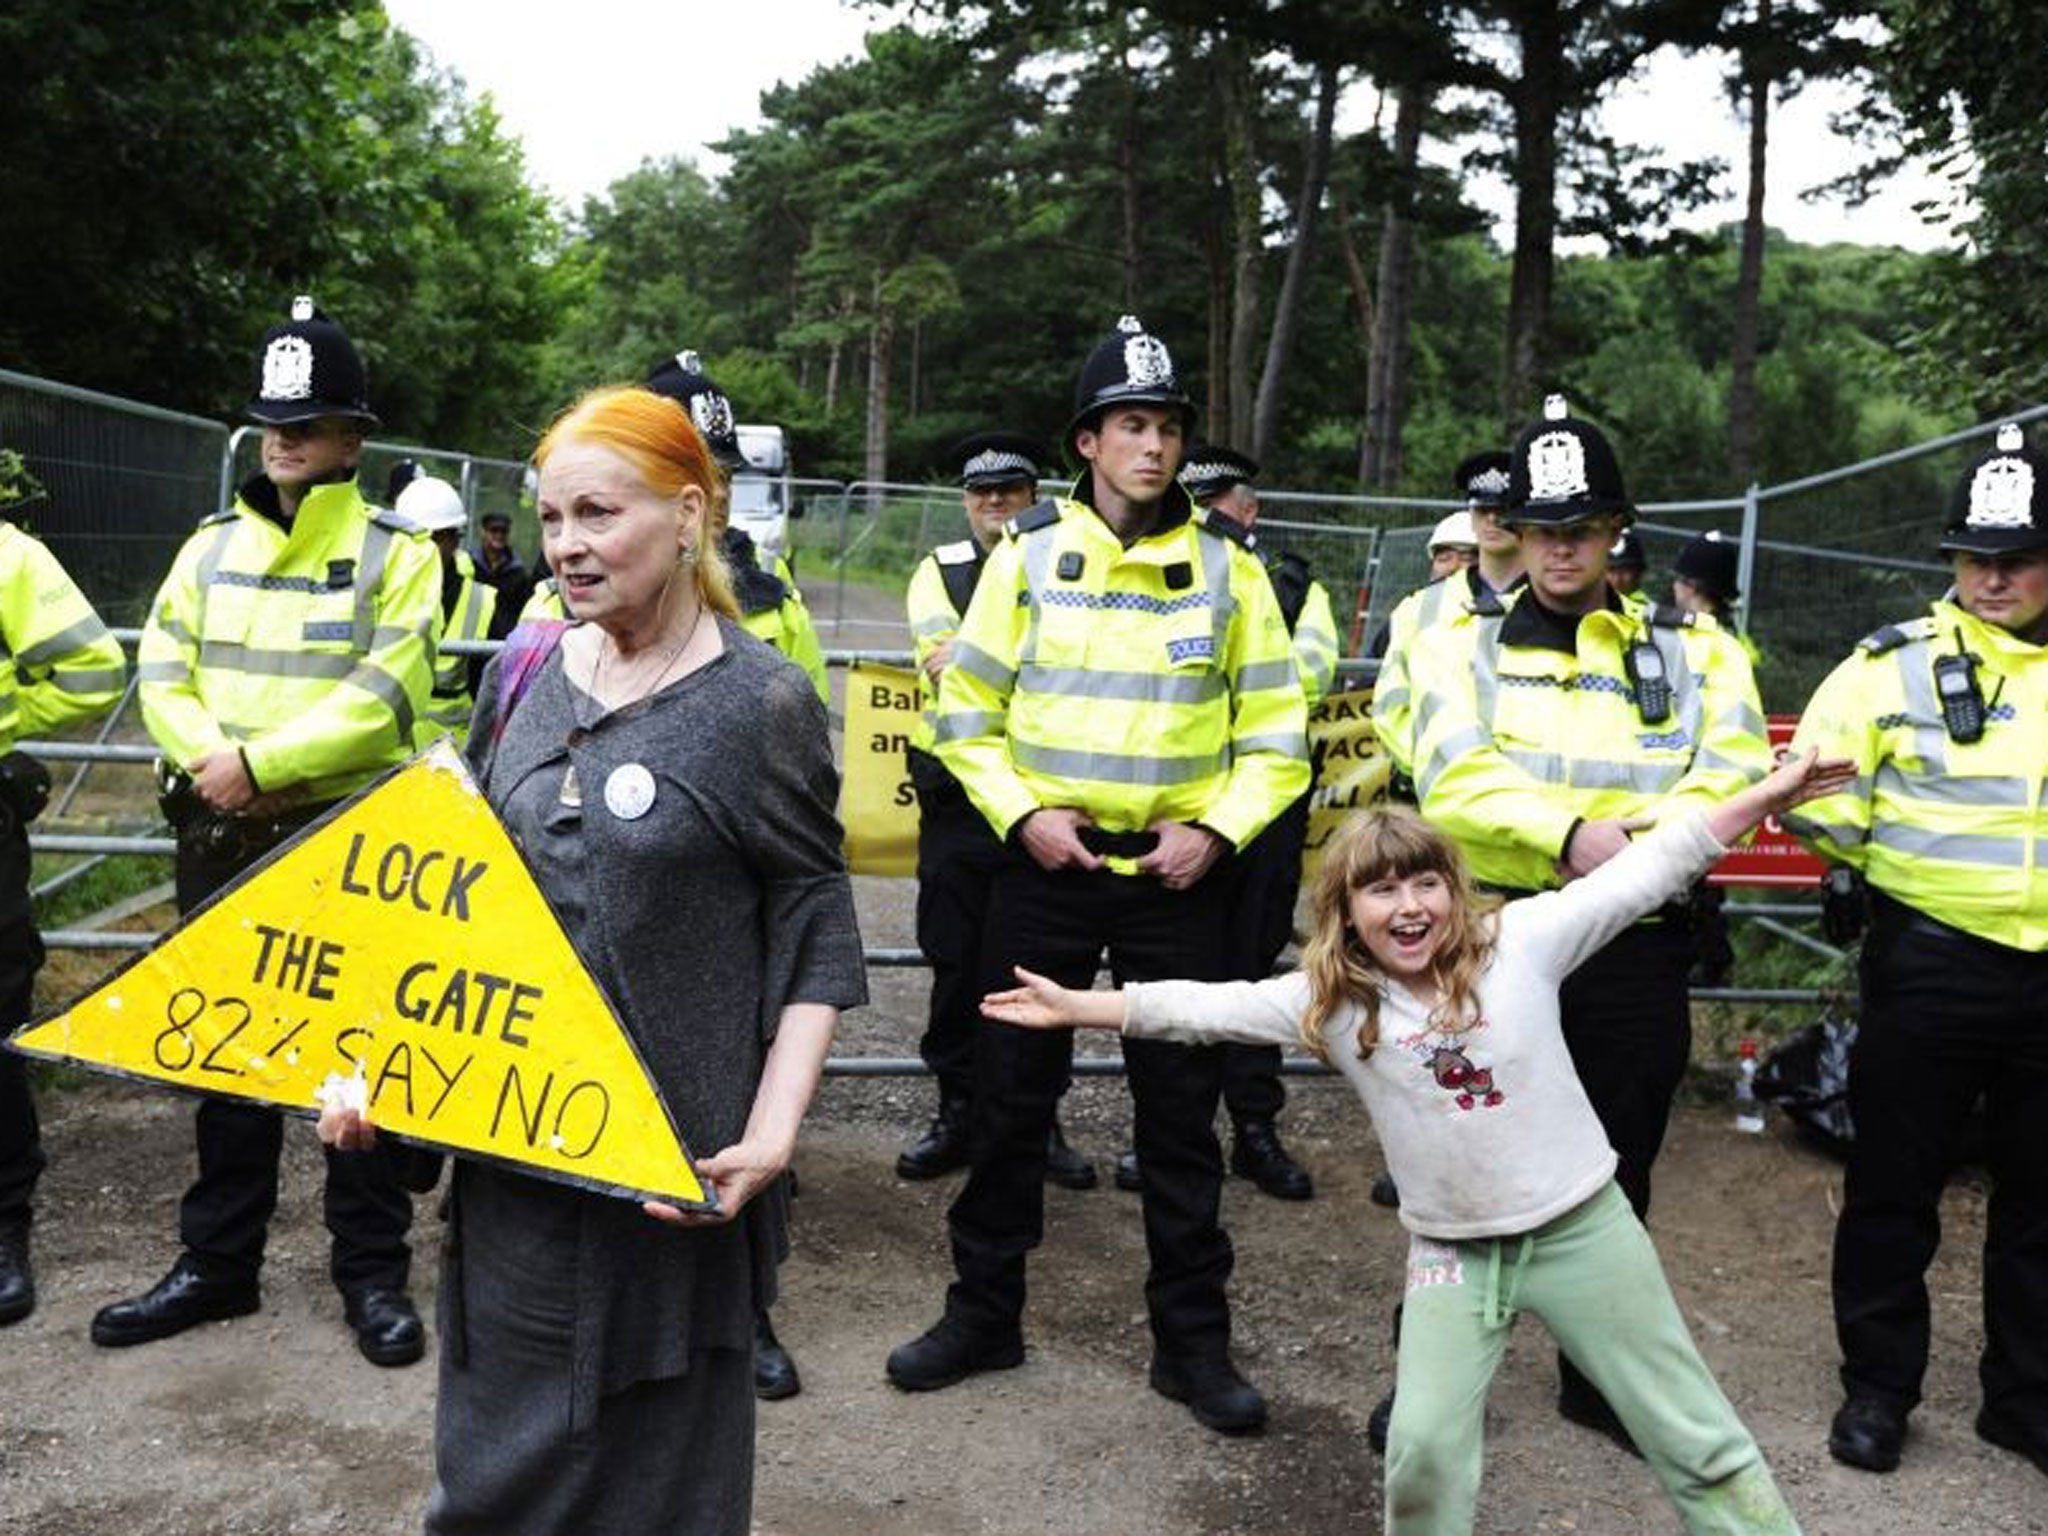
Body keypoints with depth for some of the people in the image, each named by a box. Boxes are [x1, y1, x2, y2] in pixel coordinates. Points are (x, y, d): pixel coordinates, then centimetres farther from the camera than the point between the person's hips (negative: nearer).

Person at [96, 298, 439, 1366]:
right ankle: (218, 1261, 27)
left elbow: (386, 697, -14)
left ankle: (372, 1271, 17)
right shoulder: (213, 546, 11)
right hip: (221, 838, 5)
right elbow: (162, 673, 5)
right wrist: (212, 762, -14)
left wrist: (260, 762, -19)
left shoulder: (396, 553, -4)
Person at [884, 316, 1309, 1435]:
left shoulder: (1228, 570, 1)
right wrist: (1021, 813, -10)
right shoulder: (1027, 555, 0)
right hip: (1047, 862, 0)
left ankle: (1192, 1340, 23)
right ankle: (983, 1313, 26)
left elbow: (1276, 734, 4)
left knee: (1181, 1111, 8)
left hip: (1176, 875, 0)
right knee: (1010, 1095, 9)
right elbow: (966, 713, 3)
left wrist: (1218, 828, -10)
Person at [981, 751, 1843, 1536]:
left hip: (1579, 1225, -1)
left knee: (1690, 1430, 11)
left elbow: (1645, 873, -9)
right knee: (1423, 1446, -3)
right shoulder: (1328, 1001, -7)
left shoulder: (1519, 942, -10)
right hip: (1451, 1251, 1)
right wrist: (1074, 1007, -17)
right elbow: (1202, 1008, -11)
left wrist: (1765, 796, -11)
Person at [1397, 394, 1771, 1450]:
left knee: (1615, 1170, 15)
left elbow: (1737, 773, -6)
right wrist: (1571, 833, -26)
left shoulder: (1693, 650, 7)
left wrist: (1639, 837, -22)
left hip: (1633, 949, 2)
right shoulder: (1463, 642, 3)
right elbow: (1453, 777, -13)